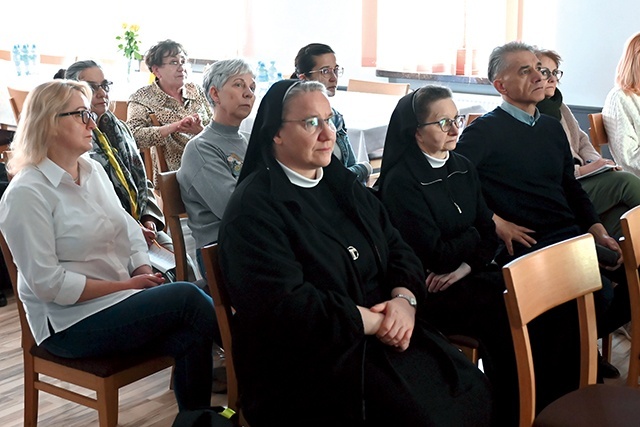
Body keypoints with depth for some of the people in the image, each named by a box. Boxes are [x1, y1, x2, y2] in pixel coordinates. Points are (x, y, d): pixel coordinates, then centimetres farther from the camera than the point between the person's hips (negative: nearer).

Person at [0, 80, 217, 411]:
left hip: (124, 297, 7)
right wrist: (127, 285, -15)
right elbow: (48, 283, -18)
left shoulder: (94, 170, 10)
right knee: (187, 298, -21)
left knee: (191, 336, -18)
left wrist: (145, 274, -8)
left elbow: (129, 230, 12)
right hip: (70, 322, -7)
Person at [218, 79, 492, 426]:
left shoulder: (342, 183, 14)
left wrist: (405, 299, -10)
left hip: (383, 332, 7)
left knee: (472, 393, -11)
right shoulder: (254, 208, -12)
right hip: (308, 358, -7)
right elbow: (287, 306, -22)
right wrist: (373, 321, -17)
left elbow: (399, 250, 11)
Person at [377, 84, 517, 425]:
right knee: (506, 312, -25)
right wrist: (473, 235, 1)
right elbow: (434, 254, -14)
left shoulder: (463, 169, 13)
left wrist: (466, 266, -10)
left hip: (469, 277, 7)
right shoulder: (401, 182, -10)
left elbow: (489, 233, 8)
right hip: (431, 292, -6)